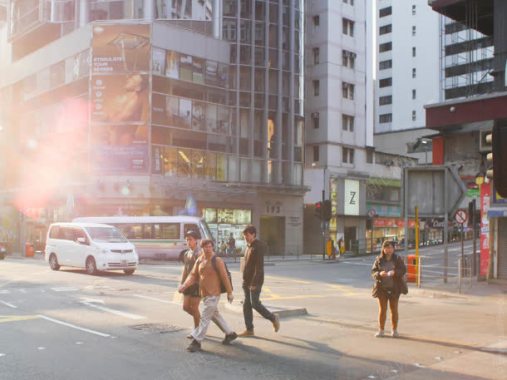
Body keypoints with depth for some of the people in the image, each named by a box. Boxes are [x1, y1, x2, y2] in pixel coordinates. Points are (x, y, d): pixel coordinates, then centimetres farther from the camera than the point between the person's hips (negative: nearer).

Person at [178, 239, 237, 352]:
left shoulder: (217, 261, -13)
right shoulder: (199, 260, 4)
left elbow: (224, 277, -10)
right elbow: (193, 275, 5)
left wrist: (229, 292, -8)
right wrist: (184, 285, -10)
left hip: (213, 295, -8)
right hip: (204, 293, 8)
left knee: (205, 318, -5)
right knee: (215, 315, 20)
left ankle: (196, 342, 1)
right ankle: (230, 333, 35)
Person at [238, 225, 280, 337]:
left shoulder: (258, 247, -16)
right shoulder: (249, 246, 13)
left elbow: (259, 266, -21)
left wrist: (254, 283, -24)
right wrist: (245, 280, 18)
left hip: (255, 281, -9)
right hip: (247, 280, 9)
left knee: (254, 303, -8)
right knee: (246, 305, 8)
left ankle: (273, 318, 12)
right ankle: (249, 330, 14)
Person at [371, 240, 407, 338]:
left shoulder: (398, 259, 1)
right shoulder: (379, 260, 3)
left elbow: (403, 270, -7)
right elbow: (373, 272, 1)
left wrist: (395, 272, -26)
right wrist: (379, 274, -21)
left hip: (394, 288, -1)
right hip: (382, 288, 1)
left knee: (394, 309, 6)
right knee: (382, 309, 4)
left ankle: (394, 330, 17)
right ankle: (381, 330, 12)